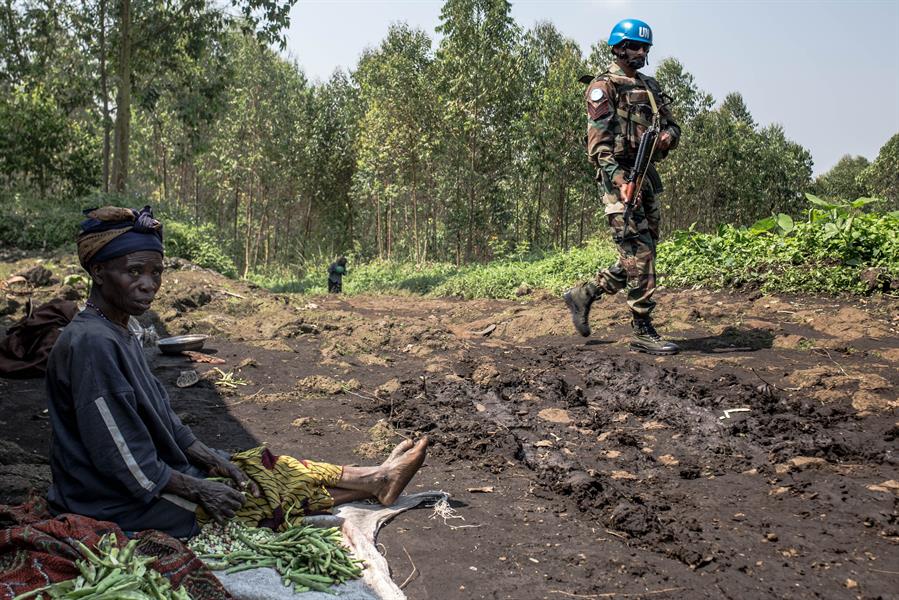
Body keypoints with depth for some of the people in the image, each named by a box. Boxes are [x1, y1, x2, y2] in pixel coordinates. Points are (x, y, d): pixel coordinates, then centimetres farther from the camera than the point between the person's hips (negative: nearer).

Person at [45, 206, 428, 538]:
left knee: (262, 464, 9)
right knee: (274, 484, 0)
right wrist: (199, 490, -16)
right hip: (127, 508, -9)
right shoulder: (91, 344, -26)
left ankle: (375, 478, 20)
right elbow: (123, 461, -26)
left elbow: (160, 419, 10)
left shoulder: (117, 336, 6)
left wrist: (213, 460, 1)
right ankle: (375, 483, 18)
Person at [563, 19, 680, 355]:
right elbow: (599, 141, -13)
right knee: (640, 253, -11)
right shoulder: (604, 87, -3)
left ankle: (583, 295, 23)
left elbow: (672, 125, 25)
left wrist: (668, 136, -1)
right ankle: (643, 332, -4)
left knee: (641, 255, 9)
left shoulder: (651, 87, 21)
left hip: (647, 178, 8)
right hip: (620, 177, -8)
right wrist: (619, 181, -25)